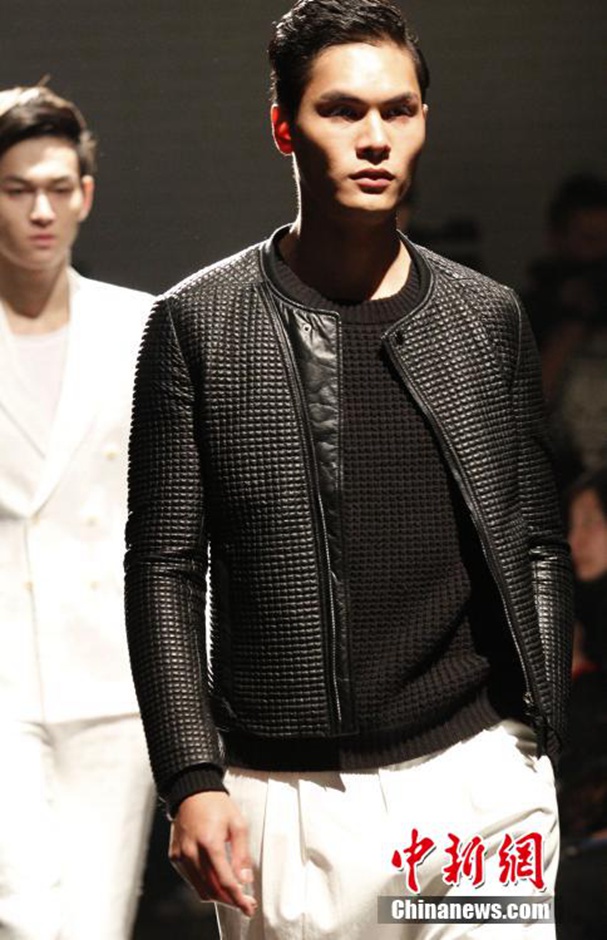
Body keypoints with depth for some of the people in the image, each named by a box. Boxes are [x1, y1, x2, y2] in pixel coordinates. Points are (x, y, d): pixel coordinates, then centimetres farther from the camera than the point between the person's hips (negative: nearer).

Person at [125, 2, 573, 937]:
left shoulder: (489, 318, 8)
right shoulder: (197, 325, 1)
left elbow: (537, 549, 13)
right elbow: (165, 569, 0)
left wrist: (538, 742, 5)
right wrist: (192, 780, -7)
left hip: (481, 775, 2)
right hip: (291, 799, -2)